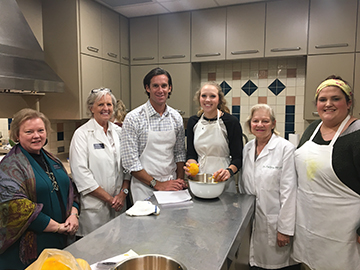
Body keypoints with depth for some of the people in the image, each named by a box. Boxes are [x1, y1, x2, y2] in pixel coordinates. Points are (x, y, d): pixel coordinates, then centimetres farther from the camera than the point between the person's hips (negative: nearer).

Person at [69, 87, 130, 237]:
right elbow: (80, 174, -13)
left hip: (118, 205, 5)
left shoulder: (118, 132, 9)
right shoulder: (82, 134, -7)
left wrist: (123, 193, -4)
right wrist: (109, 198, -12)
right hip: (94, 206, -4)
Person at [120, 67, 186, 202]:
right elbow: (130, 161, -15)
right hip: (145, 188, -4)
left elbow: (179, 152, 11)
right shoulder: (133, 118, -12)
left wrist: (180, 180, -2)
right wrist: (157, 184, -15)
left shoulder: (176, 118, 3)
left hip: (172, 184, 4)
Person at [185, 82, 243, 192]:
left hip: (223, 182, -3)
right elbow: (191, 153, 7)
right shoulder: (193, 122, 4)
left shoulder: (231, 121, -8)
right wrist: (191, 165, -13)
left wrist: (229, 171, -25)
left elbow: (238, 157, -7)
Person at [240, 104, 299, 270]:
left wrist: (285, 228, -14)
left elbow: (289, 191, -15)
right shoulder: (247, 148, 6)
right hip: (251, 222, 5)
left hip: (274, 222, -5)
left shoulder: (286, 148, -13)